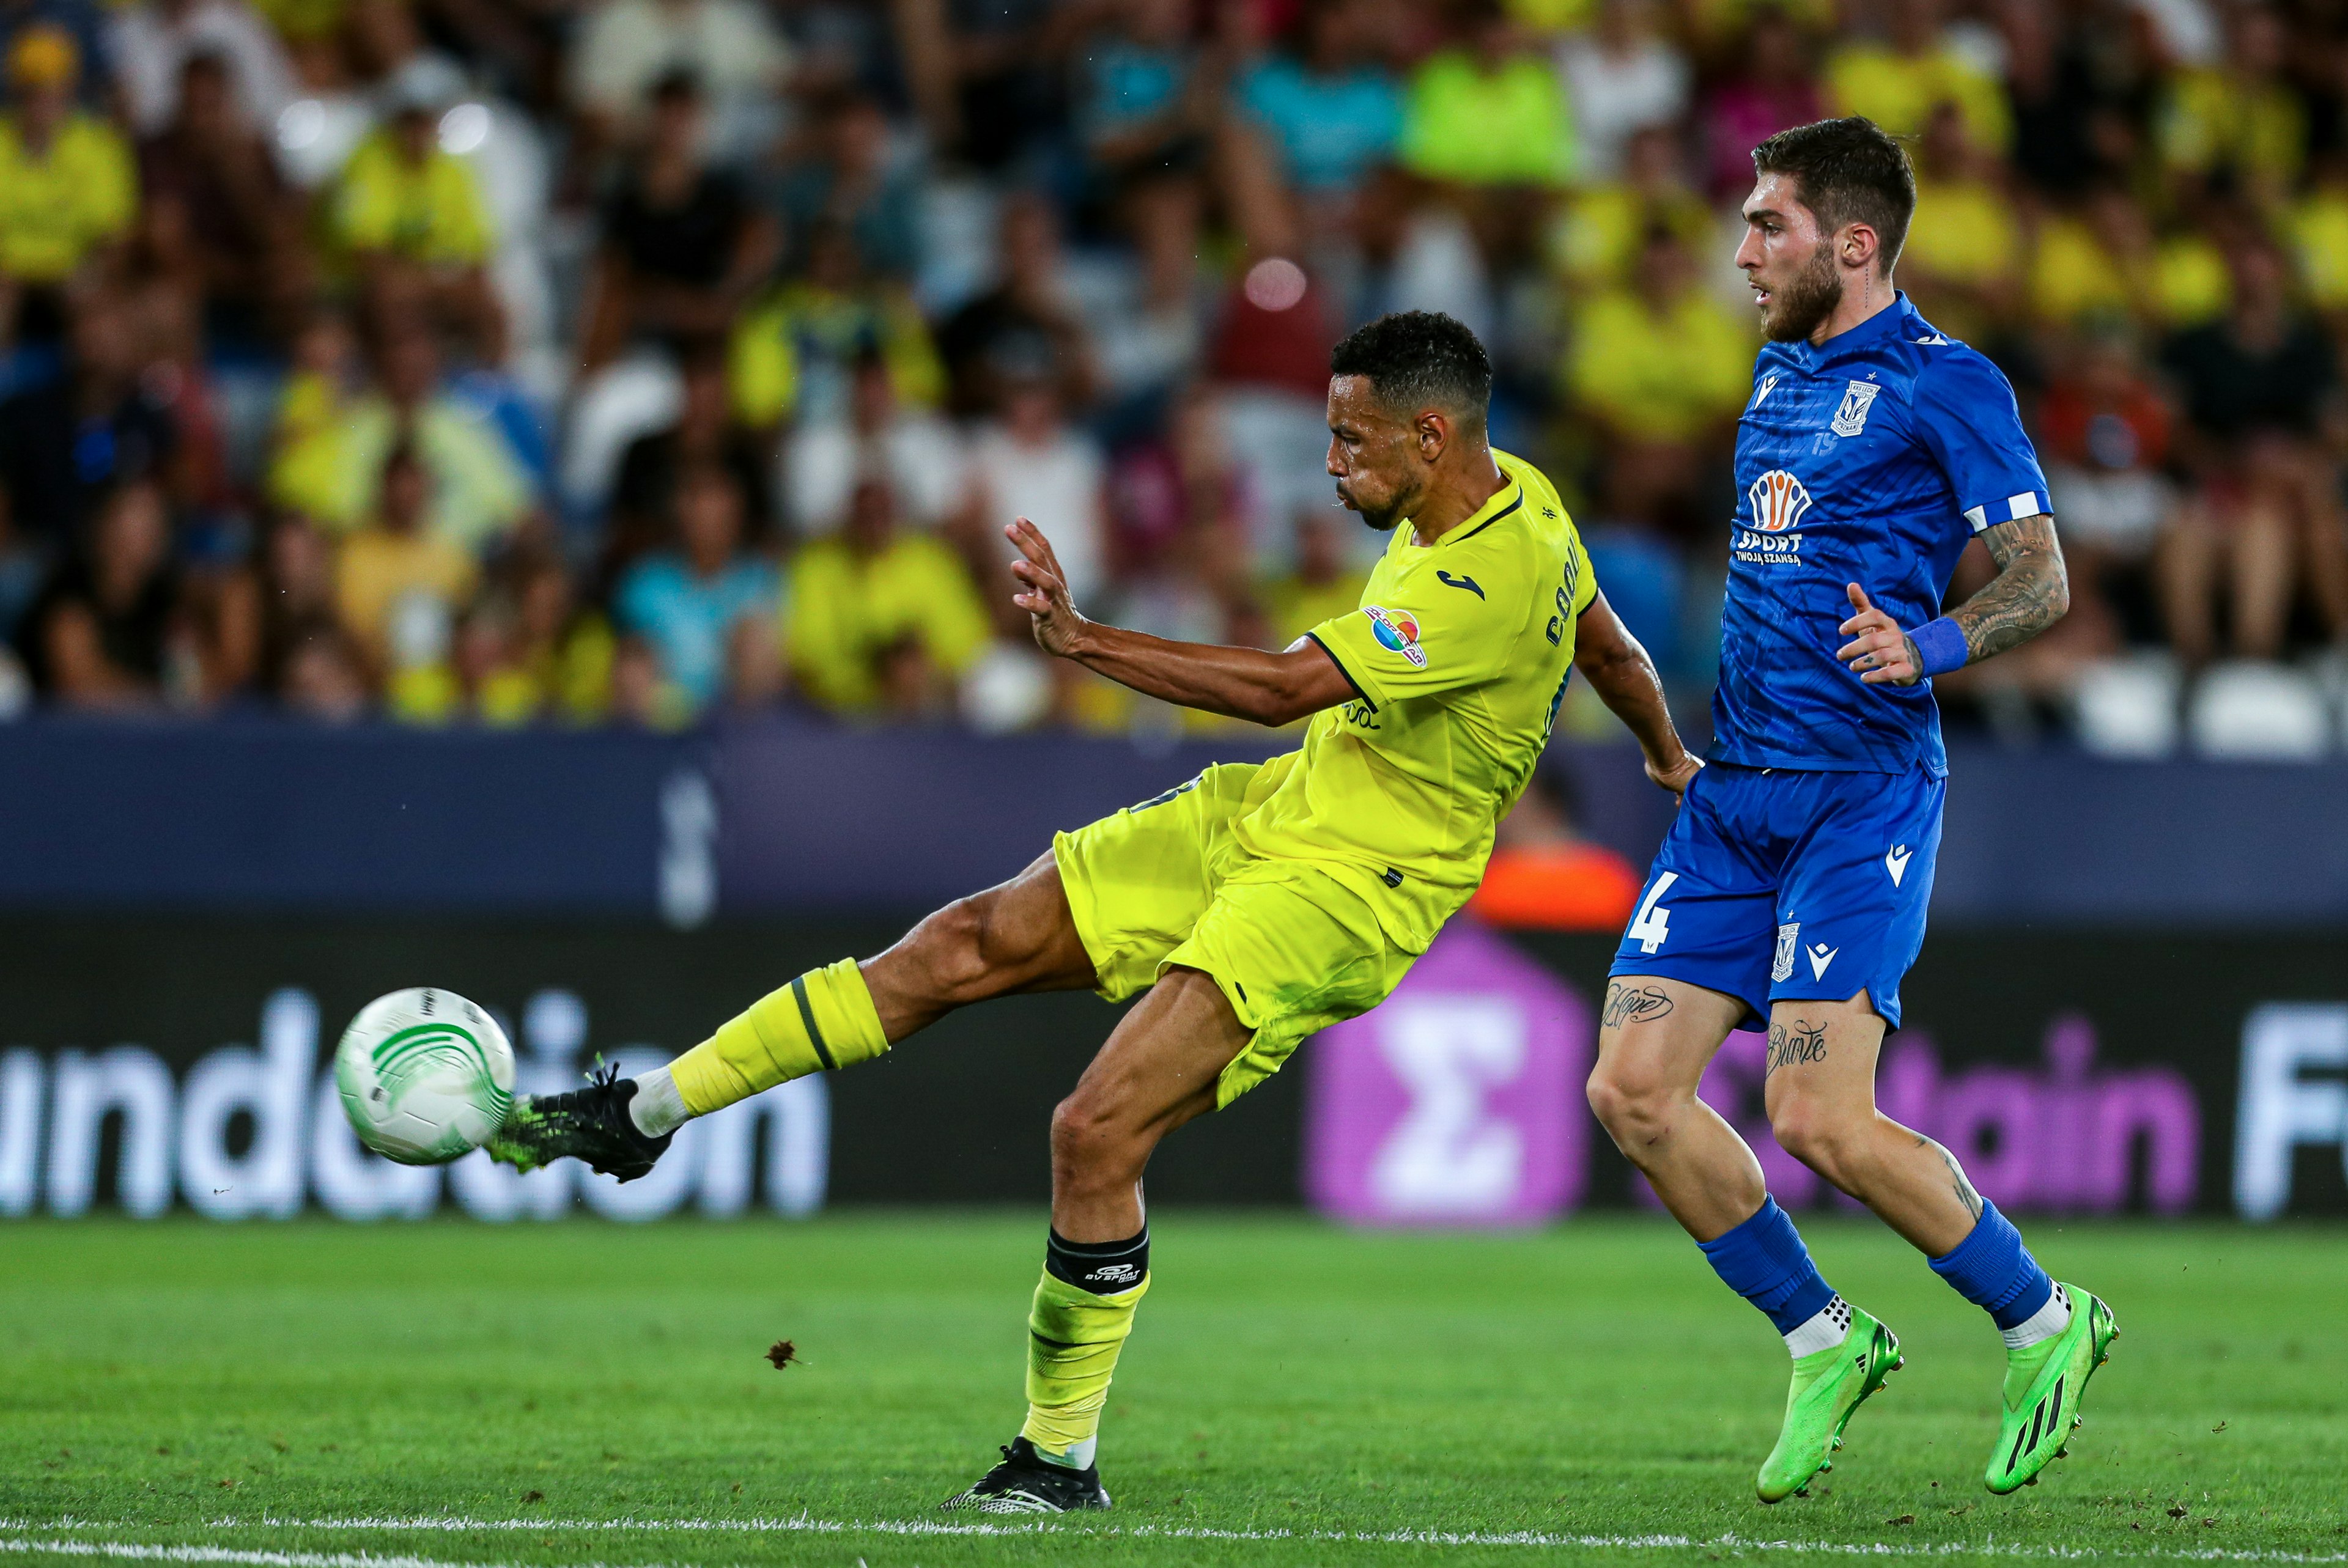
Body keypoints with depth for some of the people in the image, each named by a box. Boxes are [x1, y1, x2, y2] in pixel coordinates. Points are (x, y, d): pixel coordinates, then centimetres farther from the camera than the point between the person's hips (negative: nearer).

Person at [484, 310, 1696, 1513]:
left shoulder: (1490, 581, -26)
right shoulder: (1510, 497, 4)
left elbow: (1283, 687, -31)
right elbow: (1607, 645, 22)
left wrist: (1084, 640, -29)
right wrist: (1668, 756, 40)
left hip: (1346, 892, -9)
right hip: (1267, 812, 9)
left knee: (1097, 1131, -20)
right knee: (972, 942, 0)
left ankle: (1062, 1459, -3)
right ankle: (642, 1112, 6)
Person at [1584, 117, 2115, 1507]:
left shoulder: (1944, 385, -7)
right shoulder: (1782, 371, 17)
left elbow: (2042, 581, -10)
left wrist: (1928, 647, -28)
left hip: (1862, 791, -8)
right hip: (1737, 789, 8)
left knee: (1821, 1119, -15)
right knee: (1633, 1088, -3)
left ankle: (2046, 1326, 7)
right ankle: (1826, 1343, 13)